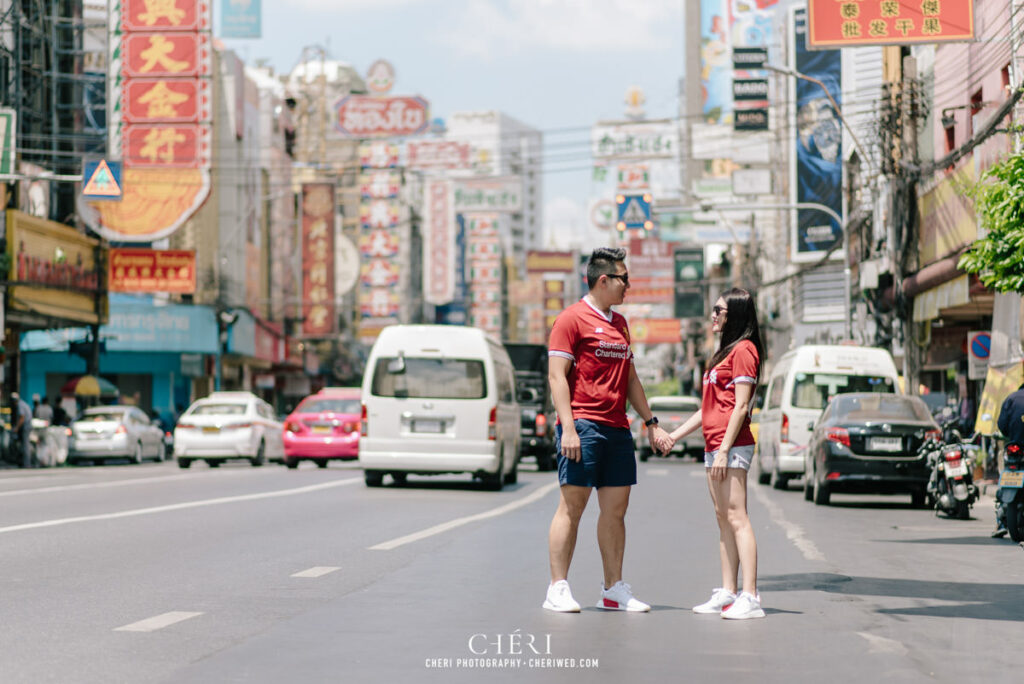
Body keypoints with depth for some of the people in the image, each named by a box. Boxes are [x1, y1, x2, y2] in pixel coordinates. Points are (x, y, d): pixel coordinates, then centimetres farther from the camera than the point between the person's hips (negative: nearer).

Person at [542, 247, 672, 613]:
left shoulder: (620, 323, 19)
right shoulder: (572, 319, -5)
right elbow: (557, 376, -10)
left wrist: (650, 422, 23)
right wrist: (568, 427, -18)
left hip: (617, 428, 8)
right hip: (583, 426, -8)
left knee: (616, 507, 7)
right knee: (572, 506, -6)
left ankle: (613, 589, 13)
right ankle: (558, 589, -3)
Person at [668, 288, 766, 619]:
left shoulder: (743, 349, -8)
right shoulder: (725, 351, 22)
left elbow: (741, 406, -15)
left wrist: (725, 449, -19)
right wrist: (674, 436, 24)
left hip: (732, 445, -10)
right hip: (714, 445, 10)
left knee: (736, 518, -12)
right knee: (723, 518, 9)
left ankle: (750, 597, -15)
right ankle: (727, 593, 11)